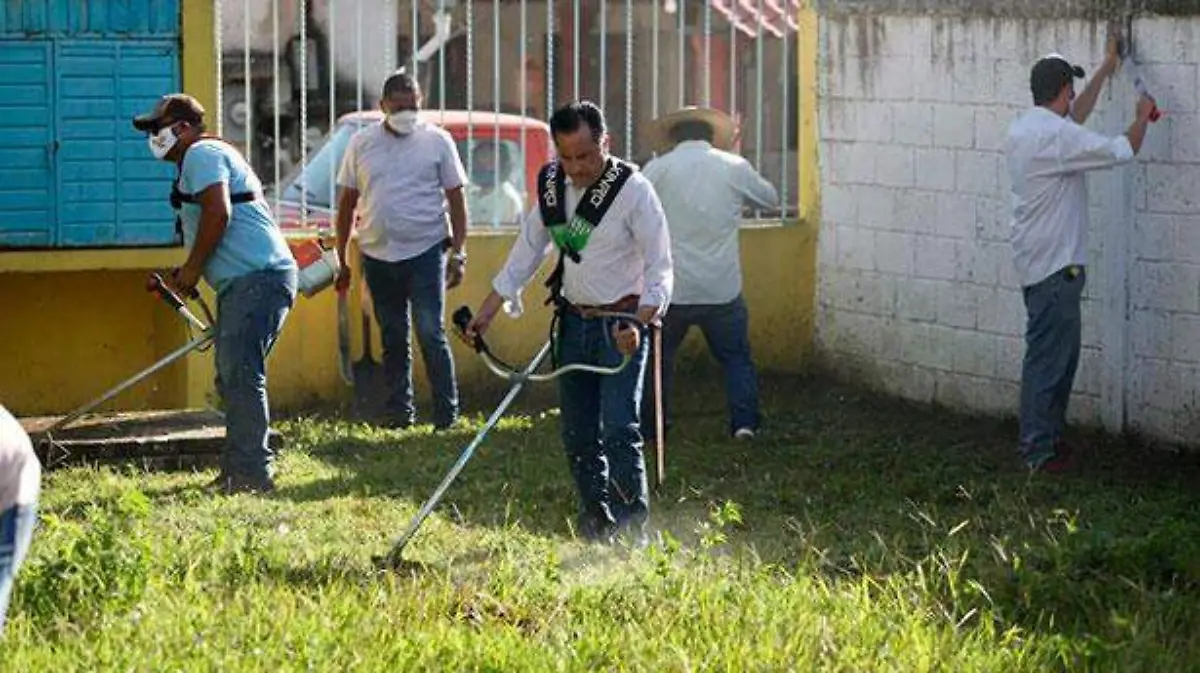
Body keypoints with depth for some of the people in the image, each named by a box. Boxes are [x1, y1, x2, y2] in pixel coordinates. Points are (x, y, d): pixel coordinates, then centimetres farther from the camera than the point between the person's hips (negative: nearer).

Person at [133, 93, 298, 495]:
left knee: (240, 376, -14)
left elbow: (218, 213, -20)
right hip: (245, 282, 11)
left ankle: (252, 474, -16)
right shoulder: (212, 155, 26)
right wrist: (188, 275, 17)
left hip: (258, 278, -11)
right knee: (234, 378, 14)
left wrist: (191, 269, -10)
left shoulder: (201, 154, -6)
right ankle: (238, 471, 18)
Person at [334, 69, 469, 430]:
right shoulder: (362, 143, 6)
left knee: (431, 334, -7)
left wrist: (458, 253, -6)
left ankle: (447, 414, -3)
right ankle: (400, 411, 17)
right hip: (377, 255, 3)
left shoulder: (437, 141, 1)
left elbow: (456, 200, 2)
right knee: (393, 339, 10)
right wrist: (342, 261, 8)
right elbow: (346, 203, 10)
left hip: (425, 252, -3)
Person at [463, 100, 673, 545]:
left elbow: (659, 269, -14)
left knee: (618, 429, -15)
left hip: (622, 323, -6)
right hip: (573, 321, 6)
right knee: (577, 432, 9)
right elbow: (526, 251, 14)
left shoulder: (633, 190, -14)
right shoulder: (552, 185, 3)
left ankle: (632, 529, -11)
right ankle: (596, 524, 22)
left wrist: (640, 321, -29)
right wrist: (487, 311, 10)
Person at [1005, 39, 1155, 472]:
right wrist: (1142, 117, 3)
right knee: (1049, 357, -4)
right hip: (1055, 265, -10)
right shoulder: (1056, 136, -20)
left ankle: (1046, 436, 25)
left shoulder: (1023, 128, 10)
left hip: (1038, 259, 10)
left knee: (1058, 352, 18)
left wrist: (1106, 69, 34)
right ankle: (1038, 449, 1)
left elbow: (1076, 114, 28)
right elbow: (1122, 150, -16)